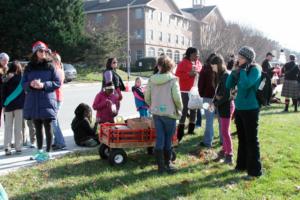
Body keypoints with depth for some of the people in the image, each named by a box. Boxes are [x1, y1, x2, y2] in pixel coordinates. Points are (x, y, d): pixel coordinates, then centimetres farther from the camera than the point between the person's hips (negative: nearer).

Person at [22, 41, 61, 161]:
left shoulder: (50, 67, 0)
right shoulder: (29, 68, 9)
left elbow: (57, 82, -3)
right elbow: (23, 84, 8)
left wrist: (44, 85, -17)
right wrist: (31, 84, -14)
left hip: (47, 101, -3)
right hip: (33, 102, 4)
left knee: (48, 126, 0)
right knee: (37, 127, 12)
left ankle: (48, 152, 9)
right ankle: (39, 151, 24)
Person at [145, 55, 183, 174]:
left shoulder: (152, 79, 0)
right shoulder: (172, 79, -12)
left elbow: (147, 98, 3)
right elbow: (177, 97, -15)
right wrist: (180, 108, 3)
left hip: (156, 113, 4)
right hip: (169, 113, -3)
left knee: (159, 139, 9)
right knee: (168, 140, 10)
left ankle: (161, 166, 13)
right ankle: (167, 164, 20)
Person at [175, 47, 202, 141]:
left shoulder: (198, 63, 12)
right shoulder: (183, 63, -8)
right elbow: (177, 75, -13)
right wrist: (189, 74, -21)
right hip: (185, 90, -7)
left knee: (194, 109, 12)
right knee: (185, 110, -6)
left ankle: (191, 129, 25)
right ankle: (180, 132, 1)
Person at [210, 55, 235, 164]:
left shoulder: (226, 76, -18)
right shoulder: (220, 75, 10)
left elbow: (227, 95, -22)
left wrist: (216, 103, -13)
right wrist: (214, 102, -3)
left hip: (226, 106, -9)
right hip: (222, 105, 9)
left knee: (225, 131, -3)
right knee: (224, 130, 16)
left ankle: (229, 155, 5)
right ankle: (225, 150, 28)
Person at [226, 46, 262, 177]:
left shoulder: (255, 69, -11)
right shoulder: (240, 70, 8)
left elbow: (246, 84, -27)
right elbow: (228, 86, 7)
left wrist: (243, 70, -16)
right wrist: (234, 71, -2)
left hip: (250, 109, -7)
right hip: (239, 108, 7)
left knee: (251, 140, 0)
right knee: (242, 139, 17)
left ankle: (255, 170, 10)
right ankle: (242, 164, 31)